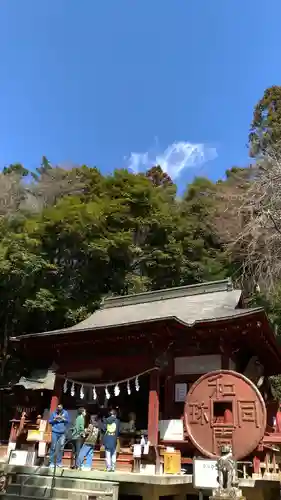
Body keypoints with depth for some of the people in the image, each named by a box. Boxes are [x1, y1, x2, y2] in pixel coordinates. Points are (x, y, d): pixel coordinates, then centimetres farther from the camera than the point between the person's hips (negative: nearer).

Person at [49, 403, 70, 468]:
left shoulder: (65, 413, 3)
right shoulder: (54, 413, 1)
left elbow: (68, 421, 2)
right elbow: (50, 421, 4)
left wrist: (63, 418, -14)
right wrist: (54, 419, -14)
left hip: (62, 433, 1)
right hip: (55, 432, -1)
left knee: (61, 448, 5)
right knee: (53, 447, -2)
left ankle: (59, 462, 14)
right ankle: (51, 462, 6)